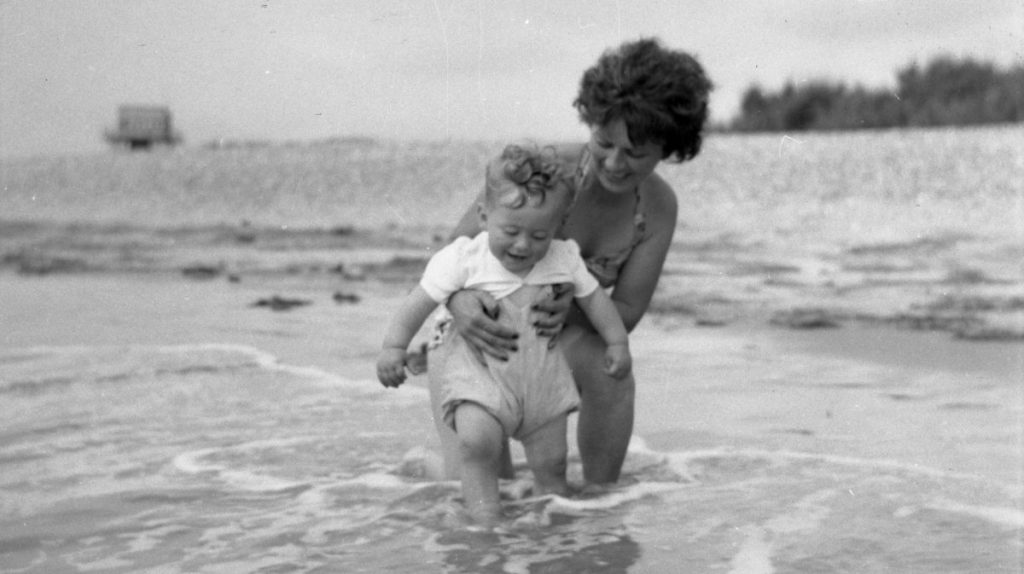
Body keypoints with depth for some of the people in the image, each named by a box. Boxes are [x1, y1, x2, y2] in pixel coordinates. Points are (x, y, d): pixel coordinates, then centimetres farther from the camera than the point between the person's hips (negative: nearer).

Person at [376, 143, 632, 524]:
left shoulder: (563, 259, -5)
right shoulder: (463, 259, -16)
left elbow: (593, 297, 9)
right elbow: (421, 302, -13)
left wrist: (617, 343, 9)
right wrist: (394, 346, -20)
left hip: (542, 377, 4)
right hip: (478, 373, -4)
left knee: (551, 465, 9)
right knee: (477, 442, -28)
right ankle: (485, 521, -18)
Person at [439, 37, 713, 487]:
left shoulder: (659, 207, -16)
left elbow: (626, 311, -14)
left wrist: (569, 311, -38)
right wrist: (459, 299, -52)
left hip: (559, 334, 3)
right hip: (477, 329, -3)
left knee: (611, 375, -30)